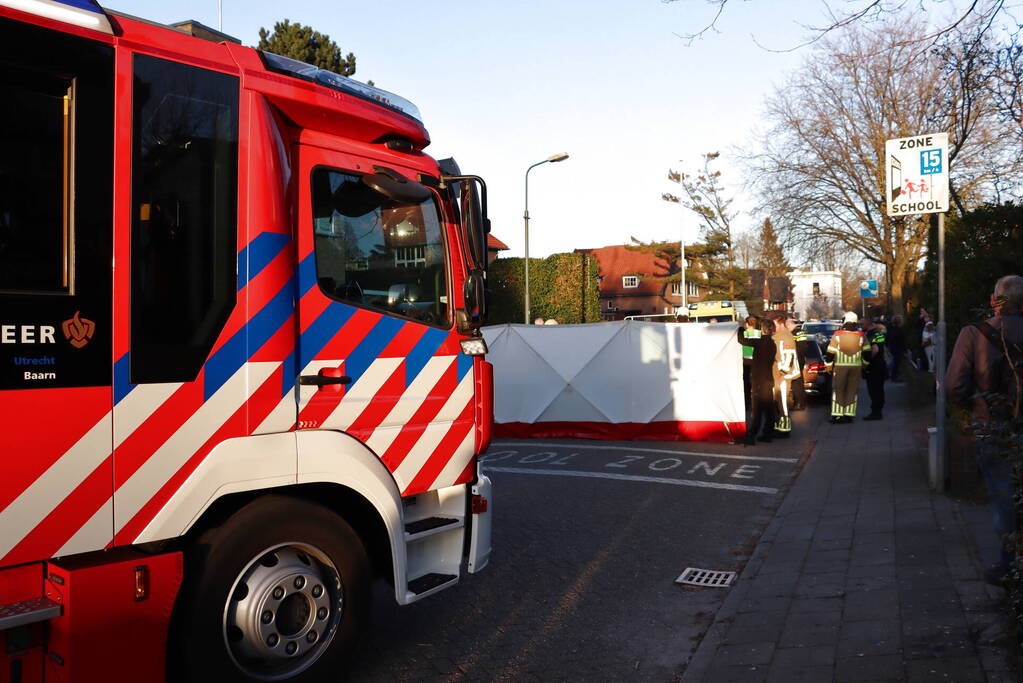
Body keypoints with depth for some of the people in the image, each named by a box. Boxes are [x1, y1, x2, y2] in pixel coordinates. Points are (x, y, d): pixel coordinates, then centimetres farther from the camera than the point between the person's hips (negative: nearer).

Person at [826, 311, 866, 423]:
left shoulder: (837, 335, -6)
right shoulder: (861, 336, 0)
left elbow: (830, 352, -5)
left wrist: (829, 364, 5)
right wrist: (864, 365, 16)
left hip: (840, 366, -1)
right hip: (856, 367, 2)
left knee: (838, 390, 5)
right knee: (852, 390, 9)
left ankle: (837, 415, 1)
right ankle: (849, 414, 9)